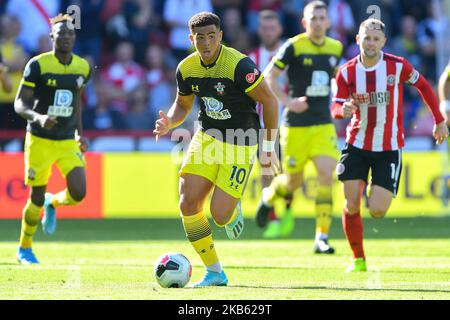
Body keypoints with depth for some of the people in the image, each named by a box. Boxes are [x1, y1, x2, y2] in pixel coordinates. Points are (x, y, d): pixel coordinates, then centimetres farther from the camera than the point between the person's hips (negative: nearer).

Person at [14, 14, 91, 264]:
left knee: (79, 193, -13)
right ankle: (25, 249, 26)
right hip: (40, 140, -3)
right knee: (37, 198, 3)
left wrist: (79, 133, 14)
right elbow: (20, 104, -12)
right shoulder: (38, 65, -12)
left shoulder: (82, 67, 2)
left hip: (68, 141, 4)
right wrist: (38, 117, -32)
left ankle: (53, 203, 24)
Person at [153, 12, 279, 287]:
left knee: (220, 215, -12)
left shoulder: (239, 65, -21)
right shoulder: (186, 69, -2)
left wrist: (269, 147, -12)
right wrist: (169, 123, -8)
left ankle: (235, 211, 30)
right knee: (188, 205, -8)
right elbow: (183, 105, 15)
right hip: (205, 139, 5)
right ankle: (214, 272, 6)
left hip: (239, 146, -5)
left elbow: (269, 101, -13)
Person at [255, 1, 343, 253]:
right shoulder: (294, 46, -8)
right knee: (293, 181, 6)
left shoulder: (335, 48, 7)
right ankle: (269, 197, 43)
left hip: (324, 124, 3)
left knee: (327, 175, -13)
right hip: (296, 125, -3)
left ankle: (322, 237, -10)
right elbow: (269, 76, -6)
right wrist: (287, 101, -15)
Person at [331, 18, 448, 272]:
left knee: (377, 211, -10)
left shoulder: (398, 66, -11)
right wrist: (344, 109, -27)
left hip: (389, 148, -2)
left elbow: (424, 86, 5)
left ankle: (385, 195, 28)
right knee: (351, 205, -5)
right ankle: (358, 259, 13)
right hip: (357, 145, 2)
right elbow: (335, 108, -2)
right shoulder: (347, 72, -5)